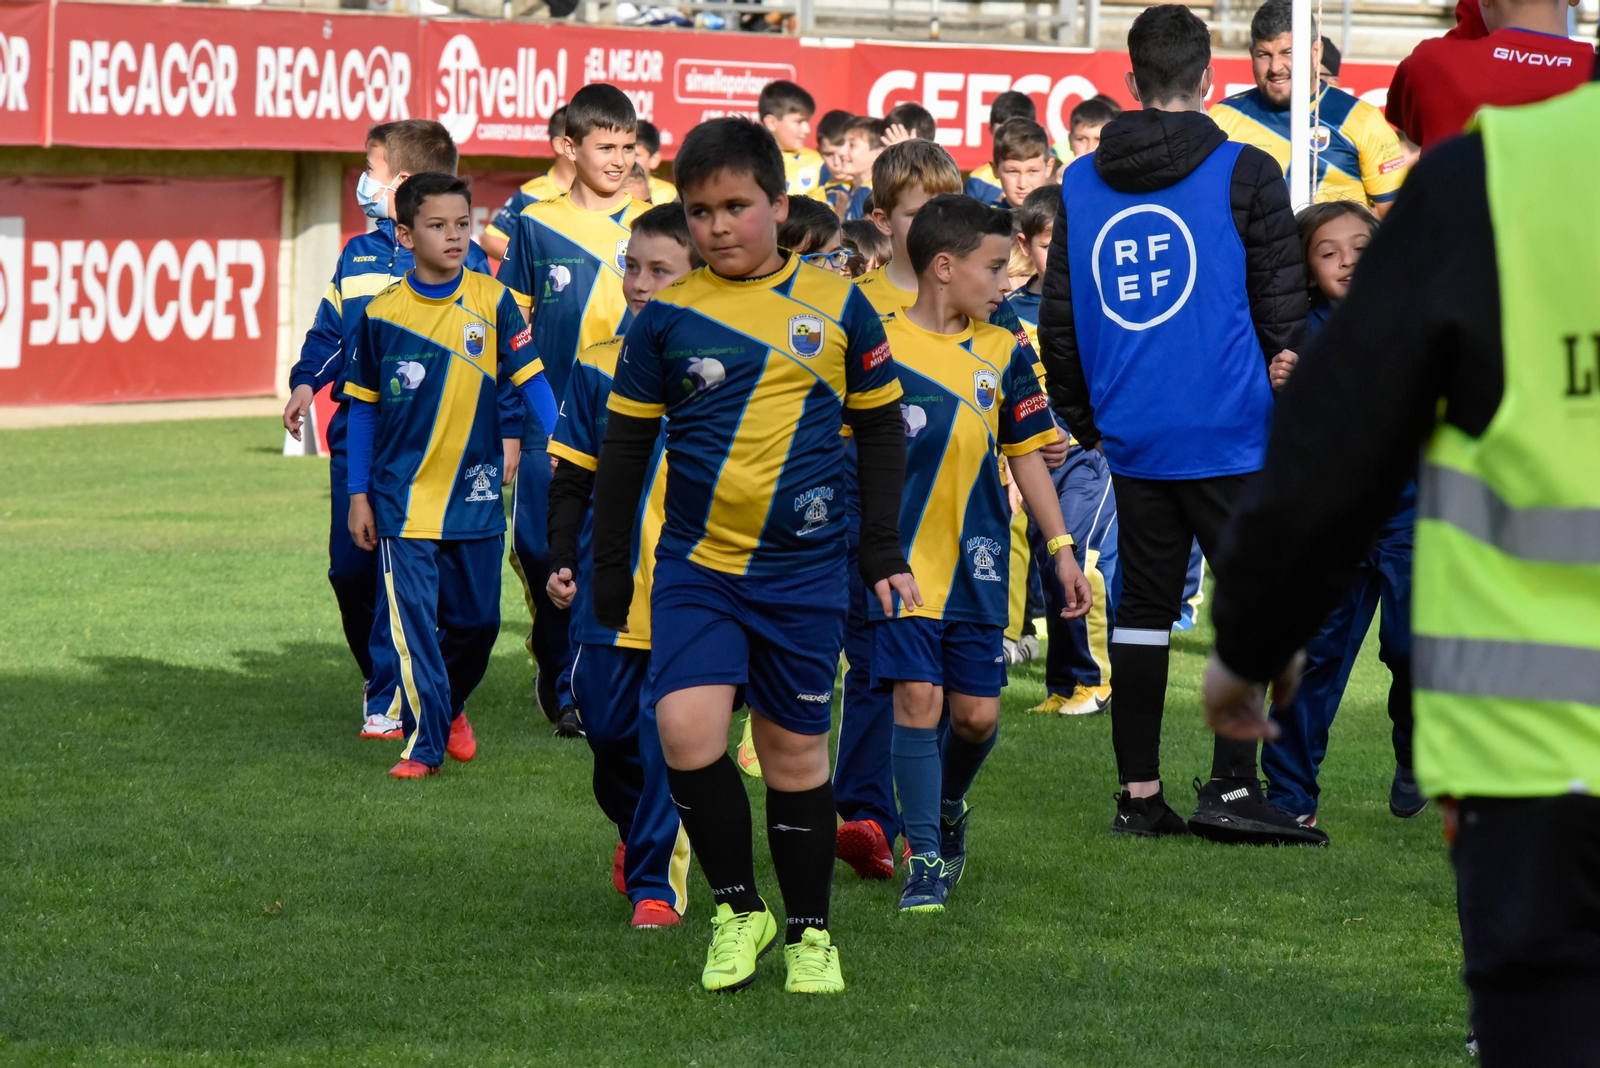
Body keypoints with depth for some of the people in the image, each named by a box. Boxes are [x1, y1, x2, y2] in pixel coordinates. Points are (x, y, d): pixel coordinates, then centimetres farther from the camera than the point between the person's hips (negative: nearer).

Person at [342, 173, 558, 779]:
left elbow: (531, 380, -2)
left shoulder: (492, 302, -2)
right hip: (403, 497, -1)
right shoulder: (382, 314, -1)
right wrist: (358, 494, 6)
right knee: (411, 623, -9)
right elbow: (364, 408, 7)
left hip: (475, 495, 1)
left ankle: (450, 707, 36)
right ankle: (425, 742, -3)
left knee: (476, 621, 10)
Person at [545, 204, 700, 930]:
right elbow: (572, 479, 12)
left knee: (668, 733, -7)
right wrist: (562, 561, 5)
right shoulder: (597, 368, 6)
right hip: (608, 583, 3)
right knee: (607, 725, 7)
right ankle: (634, 830, 35)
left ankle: (658, 879, 0)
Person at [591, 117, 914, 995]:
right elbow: (625, 446, 8)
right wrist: (609, 569, 8)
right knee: (687, 732, -18)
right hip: (694, 565, 0)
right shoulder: (666, 317, 0)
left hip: (802, 573, 0)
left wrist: (883, 550, 8)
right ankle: (737, 909, 1)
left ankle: (809, 932, 23)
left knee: (796, 752, 6)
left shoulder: (838, 307, 2)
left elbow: (881, 429, 12)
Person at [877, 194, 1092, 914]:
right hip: (901, 556, -3)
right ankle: (923, 858, -2)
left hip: (977, 559, 3)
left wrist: (1061, 549, 9)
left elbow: (1027, 455, 12)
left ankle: (948, 807, 34)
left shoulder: (1003, 354, 7)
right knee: (917, 698, -10)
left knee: (977, 713, 4)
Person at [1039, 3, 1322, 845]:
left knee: (1143, 607, 10)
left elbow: (1057, 320, 13)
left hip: (1131, 437, 5)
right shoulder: (1244, 176, -6)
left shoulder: (1081, 186, 8)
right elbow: (1284, 309, -5)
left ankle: (1138, 793, 10)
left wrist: (1082, 421, 24)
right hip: (1230, 434, -5)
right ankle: (1230, 787, -7)